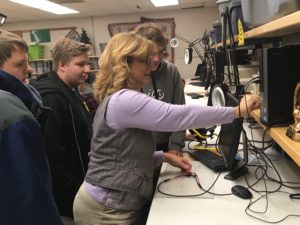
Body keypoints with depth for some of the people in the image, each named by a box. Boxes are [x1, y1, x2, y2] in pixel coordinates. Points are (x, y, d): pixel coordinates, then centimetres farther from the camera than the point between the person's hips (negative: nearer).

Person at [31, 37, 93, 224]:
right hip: (66, 196, -9)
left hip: (76, 183, 10)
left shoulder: (70, 92, 8)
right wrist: (72, 192, -21)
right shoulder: (50, 99, -25)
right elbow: (52, 154, -28)